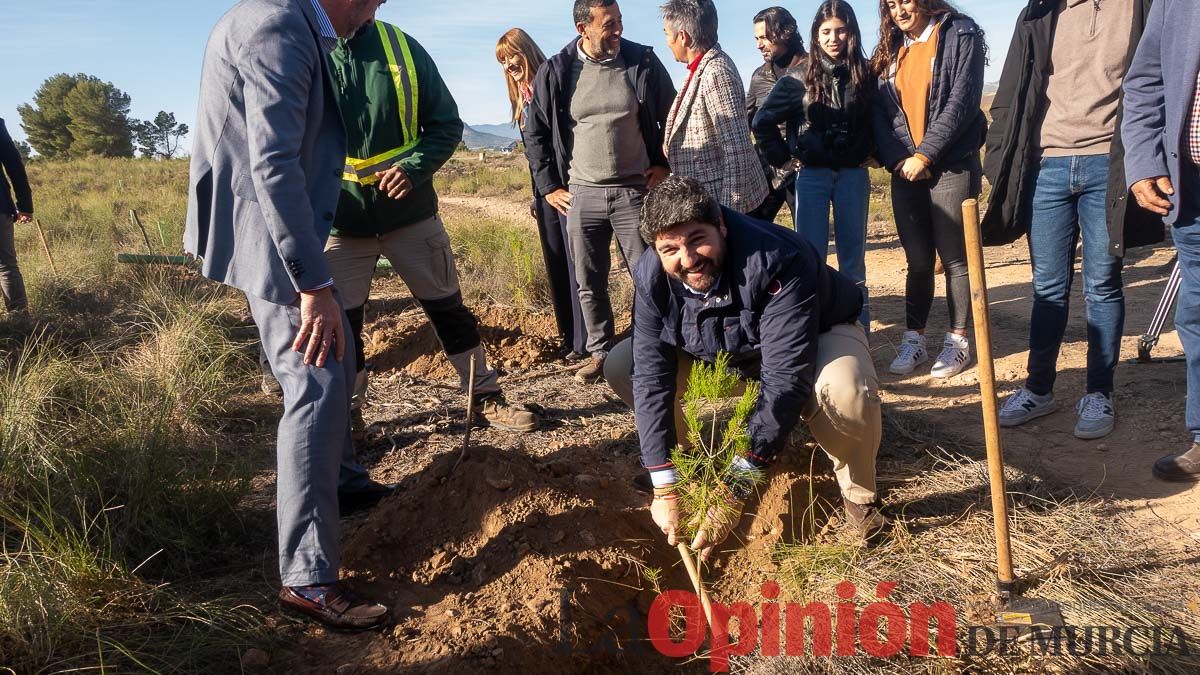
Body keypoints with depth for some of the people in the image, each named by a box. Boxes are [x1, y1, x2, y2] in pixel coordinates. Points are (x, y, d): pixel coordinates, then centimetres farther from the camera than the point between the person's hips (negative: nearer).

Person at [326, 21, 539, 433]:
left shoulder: (403, 48, -2)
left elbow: (447, 124, 2)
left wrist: (413, 168, -15)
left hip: (411, 213, 1)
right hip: (339, 223, -1)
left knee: (449, 310, 11)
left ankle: (486, 399, 25)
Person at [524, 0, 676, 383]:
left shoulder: (643, 62, -3)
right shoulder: (555, 72, -1)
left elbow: (671, 118, 10)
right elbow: (535, 133, 9)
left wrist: (664, 164, 5)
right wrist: (549, 186, 6)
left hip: (635, 190, -1)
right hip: (581, 194, 1)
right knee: (589, 284, 8)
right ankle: (600, 353, 22)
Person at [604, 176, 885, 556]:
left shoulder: (776, 261, -39)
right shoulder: (652, 276, -23)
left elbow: (785, 381, -42)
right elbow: (651, 376, -24)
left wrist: (733, 493, -43)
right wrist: (665, 489, -28)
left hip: (817, 336, -4)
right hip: (726, 353, 5)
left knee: (846, 393, -40)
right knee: (620, 366, -11)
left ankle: (859, 497, -9)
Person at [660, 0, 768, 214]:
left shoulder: (716, 74, -20)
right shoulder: (702, 69, 10)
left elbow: (737, 148, -24)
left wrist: (730, 208, -24)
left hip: (719, 199, -10)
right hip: (703, 198, 10)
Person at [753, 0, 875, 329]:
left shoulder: (865, 76, 2)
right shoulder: (800, 78, -1)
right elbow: (762, 121, 3)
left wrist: (870, 151, 3)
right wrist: (782, 157, 1)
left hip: (853, 175, 1)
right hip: (812, 176, -1)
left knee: (853, 256, 6)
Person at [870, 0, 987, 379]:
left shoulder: (960, 35, -1)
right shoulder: (890, 49, 14)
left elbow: (962, 102, -11)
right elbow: (879, 110, 7)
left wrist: (925, 154, -15)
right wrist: (897, 159, -7)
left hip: (951, 166, -4)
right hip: (905, 170, 4)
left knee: (954, 258, 2)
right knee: (918, 260, 8)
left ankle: (957, 341, 14)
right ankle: (913, 341, 16)